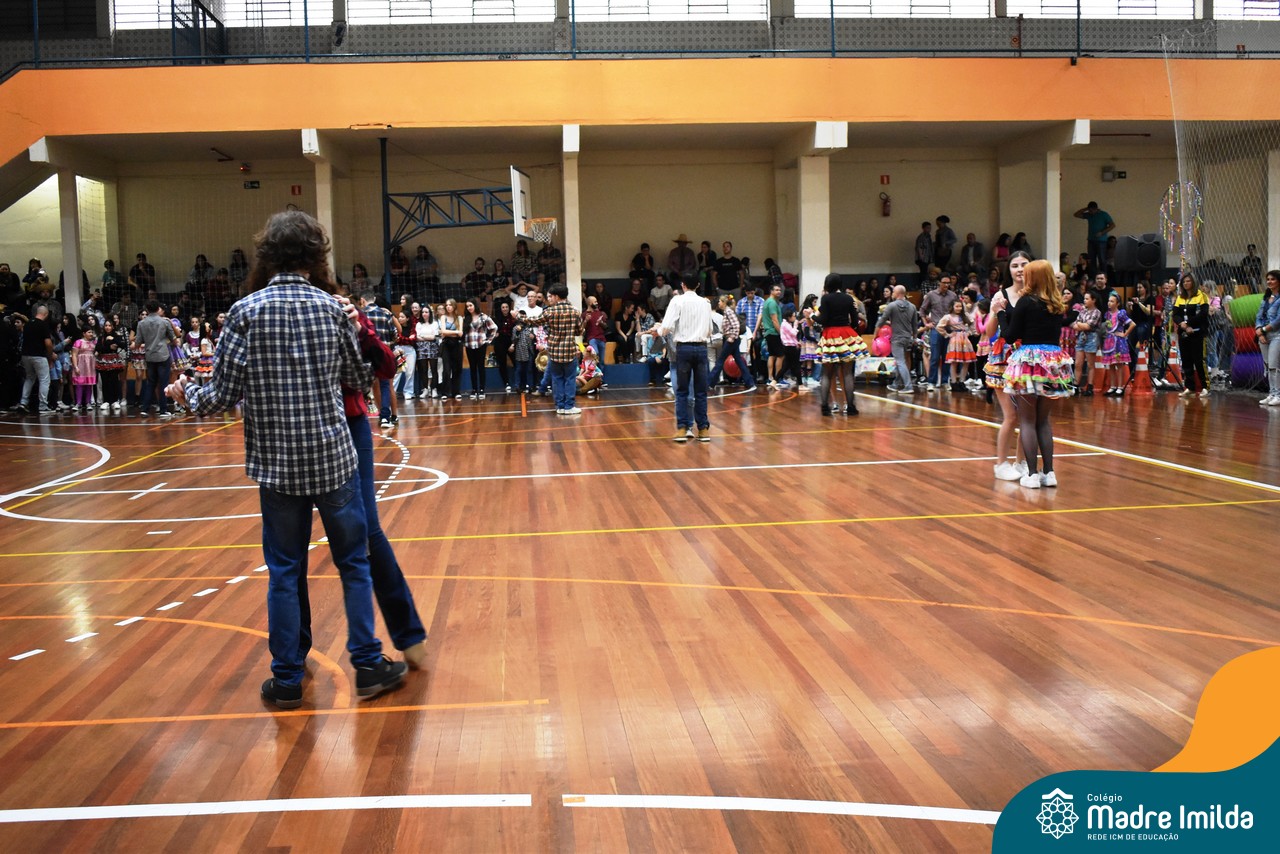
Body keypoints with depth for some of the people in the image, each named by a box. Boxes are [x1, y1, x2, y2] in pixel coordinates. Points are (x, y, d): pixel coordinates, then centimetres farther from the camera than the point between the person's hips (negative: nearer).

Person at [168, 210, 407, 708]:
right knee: (353, 563, 13)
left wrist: (187, 396, 13)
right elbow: (358, 379, 7)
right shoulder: (331, 307, -3)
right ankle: (368, 665, 17)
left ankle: (287, 679, 19)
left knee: (284, 572, 11)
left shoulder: (246, 312, -6)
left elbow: (223, 395, -7)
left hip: (276, 464, 0)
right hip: (334, 456, 0)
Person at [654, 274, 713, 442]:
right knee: (700, 391, 8)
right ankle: (703, 429, 9)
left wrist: (658, 328, 12)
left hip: (684, 348, -2)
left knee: (682, 391, 4)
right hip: (701, 348, 3)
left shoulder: (678, 301, -2)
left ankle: (682, 428, -1)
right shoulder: (705, 303, 9)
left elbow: (667, 327, -9)